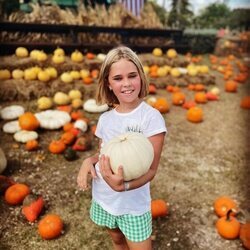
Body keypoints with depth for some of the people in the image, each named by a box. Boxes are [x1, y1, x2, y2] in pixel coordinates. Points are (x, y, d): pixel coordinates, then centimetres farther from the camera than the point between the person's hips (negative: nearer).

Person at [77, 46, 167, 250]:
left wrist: (123, 185, -37)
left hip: (133, 204, -4)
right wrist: (89, 160, -12)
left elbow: (151, 169, -19)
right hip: (103, 198, 5)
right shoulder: (105, 119, -3)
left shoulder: (151, 117, -20)